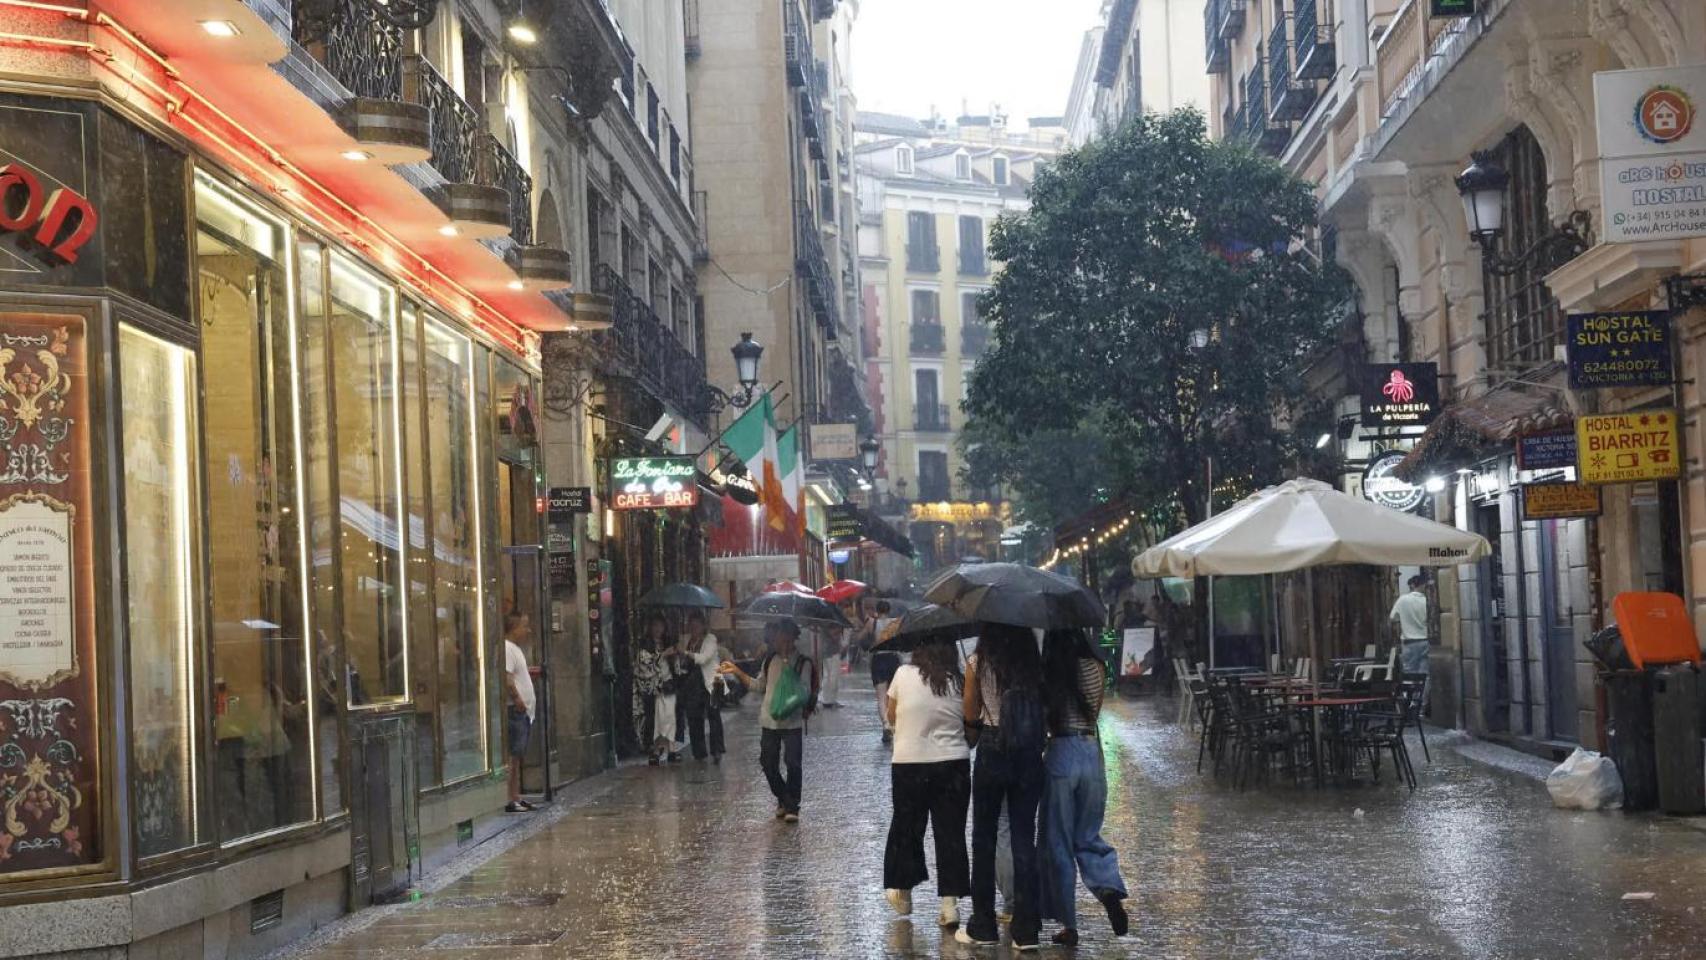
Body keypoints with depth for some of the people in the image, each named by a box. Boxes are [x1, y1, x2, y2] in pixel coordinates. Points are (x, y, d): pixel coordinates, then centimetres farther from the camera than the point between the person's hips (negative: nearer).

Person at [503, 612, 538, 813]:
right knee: (511, 756, -10)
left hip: (522, 710, 11)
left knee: (517, 757, 12)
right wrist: (517, 699, -23)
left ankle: (516, 798, 16)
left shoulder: (514, 648, 20)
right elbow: (506, 677, -22)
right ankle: (510, 801, -11)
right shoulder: (506, 648, -13)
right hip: (514, 709, -11)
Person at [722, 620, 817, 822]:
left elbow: (806, 694, -9)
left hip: (793, 722, -5)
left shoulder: (803, 663, -6)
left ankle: (792, 807, 4)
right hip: (769, 721, 5)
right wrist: (738, 672, 13)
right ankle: (783, 800, 27)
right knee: (768, 764, 8)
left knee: (793, 764, -7)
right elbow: (759, 686, 17)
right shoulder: (769, 661, 10)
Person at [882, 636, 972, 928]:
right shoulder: (958, 682, -3)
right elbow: (971, 724, 4)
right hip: (954, 764, 0)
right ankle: (950, 902, 1)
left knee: (906, 827, 16)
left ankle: (902, 891, 29)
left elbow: (892, 716, 6)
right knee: (951, 832, 5)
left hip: (909, 763, 0)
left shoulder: (904, 674, -5)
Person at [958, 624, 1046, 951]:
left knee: (984, 838, 9)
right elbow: (1044, 706, 2)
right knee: (1024, 838, 6)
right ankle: (1026, 930, 4)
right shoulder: (1033, 662, 1)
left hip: (992, 752, -2)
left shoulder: (978, 663, -5)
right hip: (1029, 754, 2)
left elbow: (970, 715, 0)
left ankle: (983, 926, 12)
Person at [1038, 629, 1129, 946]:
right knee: (1088, 837, 18)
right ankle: (1110, 890, -10)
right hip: (1092, 752, 3)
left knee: (1058, 844, 7)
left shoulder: (1050, 671, -6)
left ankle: (1069, 925, 7)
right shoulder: (1095, 668, 2)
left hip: (1060, 754, -3)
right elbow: (1094, 711, 12)